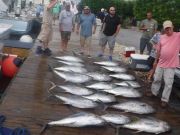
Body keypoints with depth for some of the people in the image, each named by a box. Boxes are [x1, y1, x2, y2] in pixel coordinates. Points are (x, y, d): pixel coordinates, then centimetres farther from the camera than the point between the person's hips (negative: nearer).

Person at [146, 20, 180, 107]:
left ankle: (164, 100, 13)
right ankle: (154, 92, 41)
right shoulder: (162, 37, 4)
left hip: (171, 65, -4)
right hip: (161, 63, 5)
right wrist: (157, 58, 17)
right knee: (156, 79, 20)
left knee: (168, 83, 1)